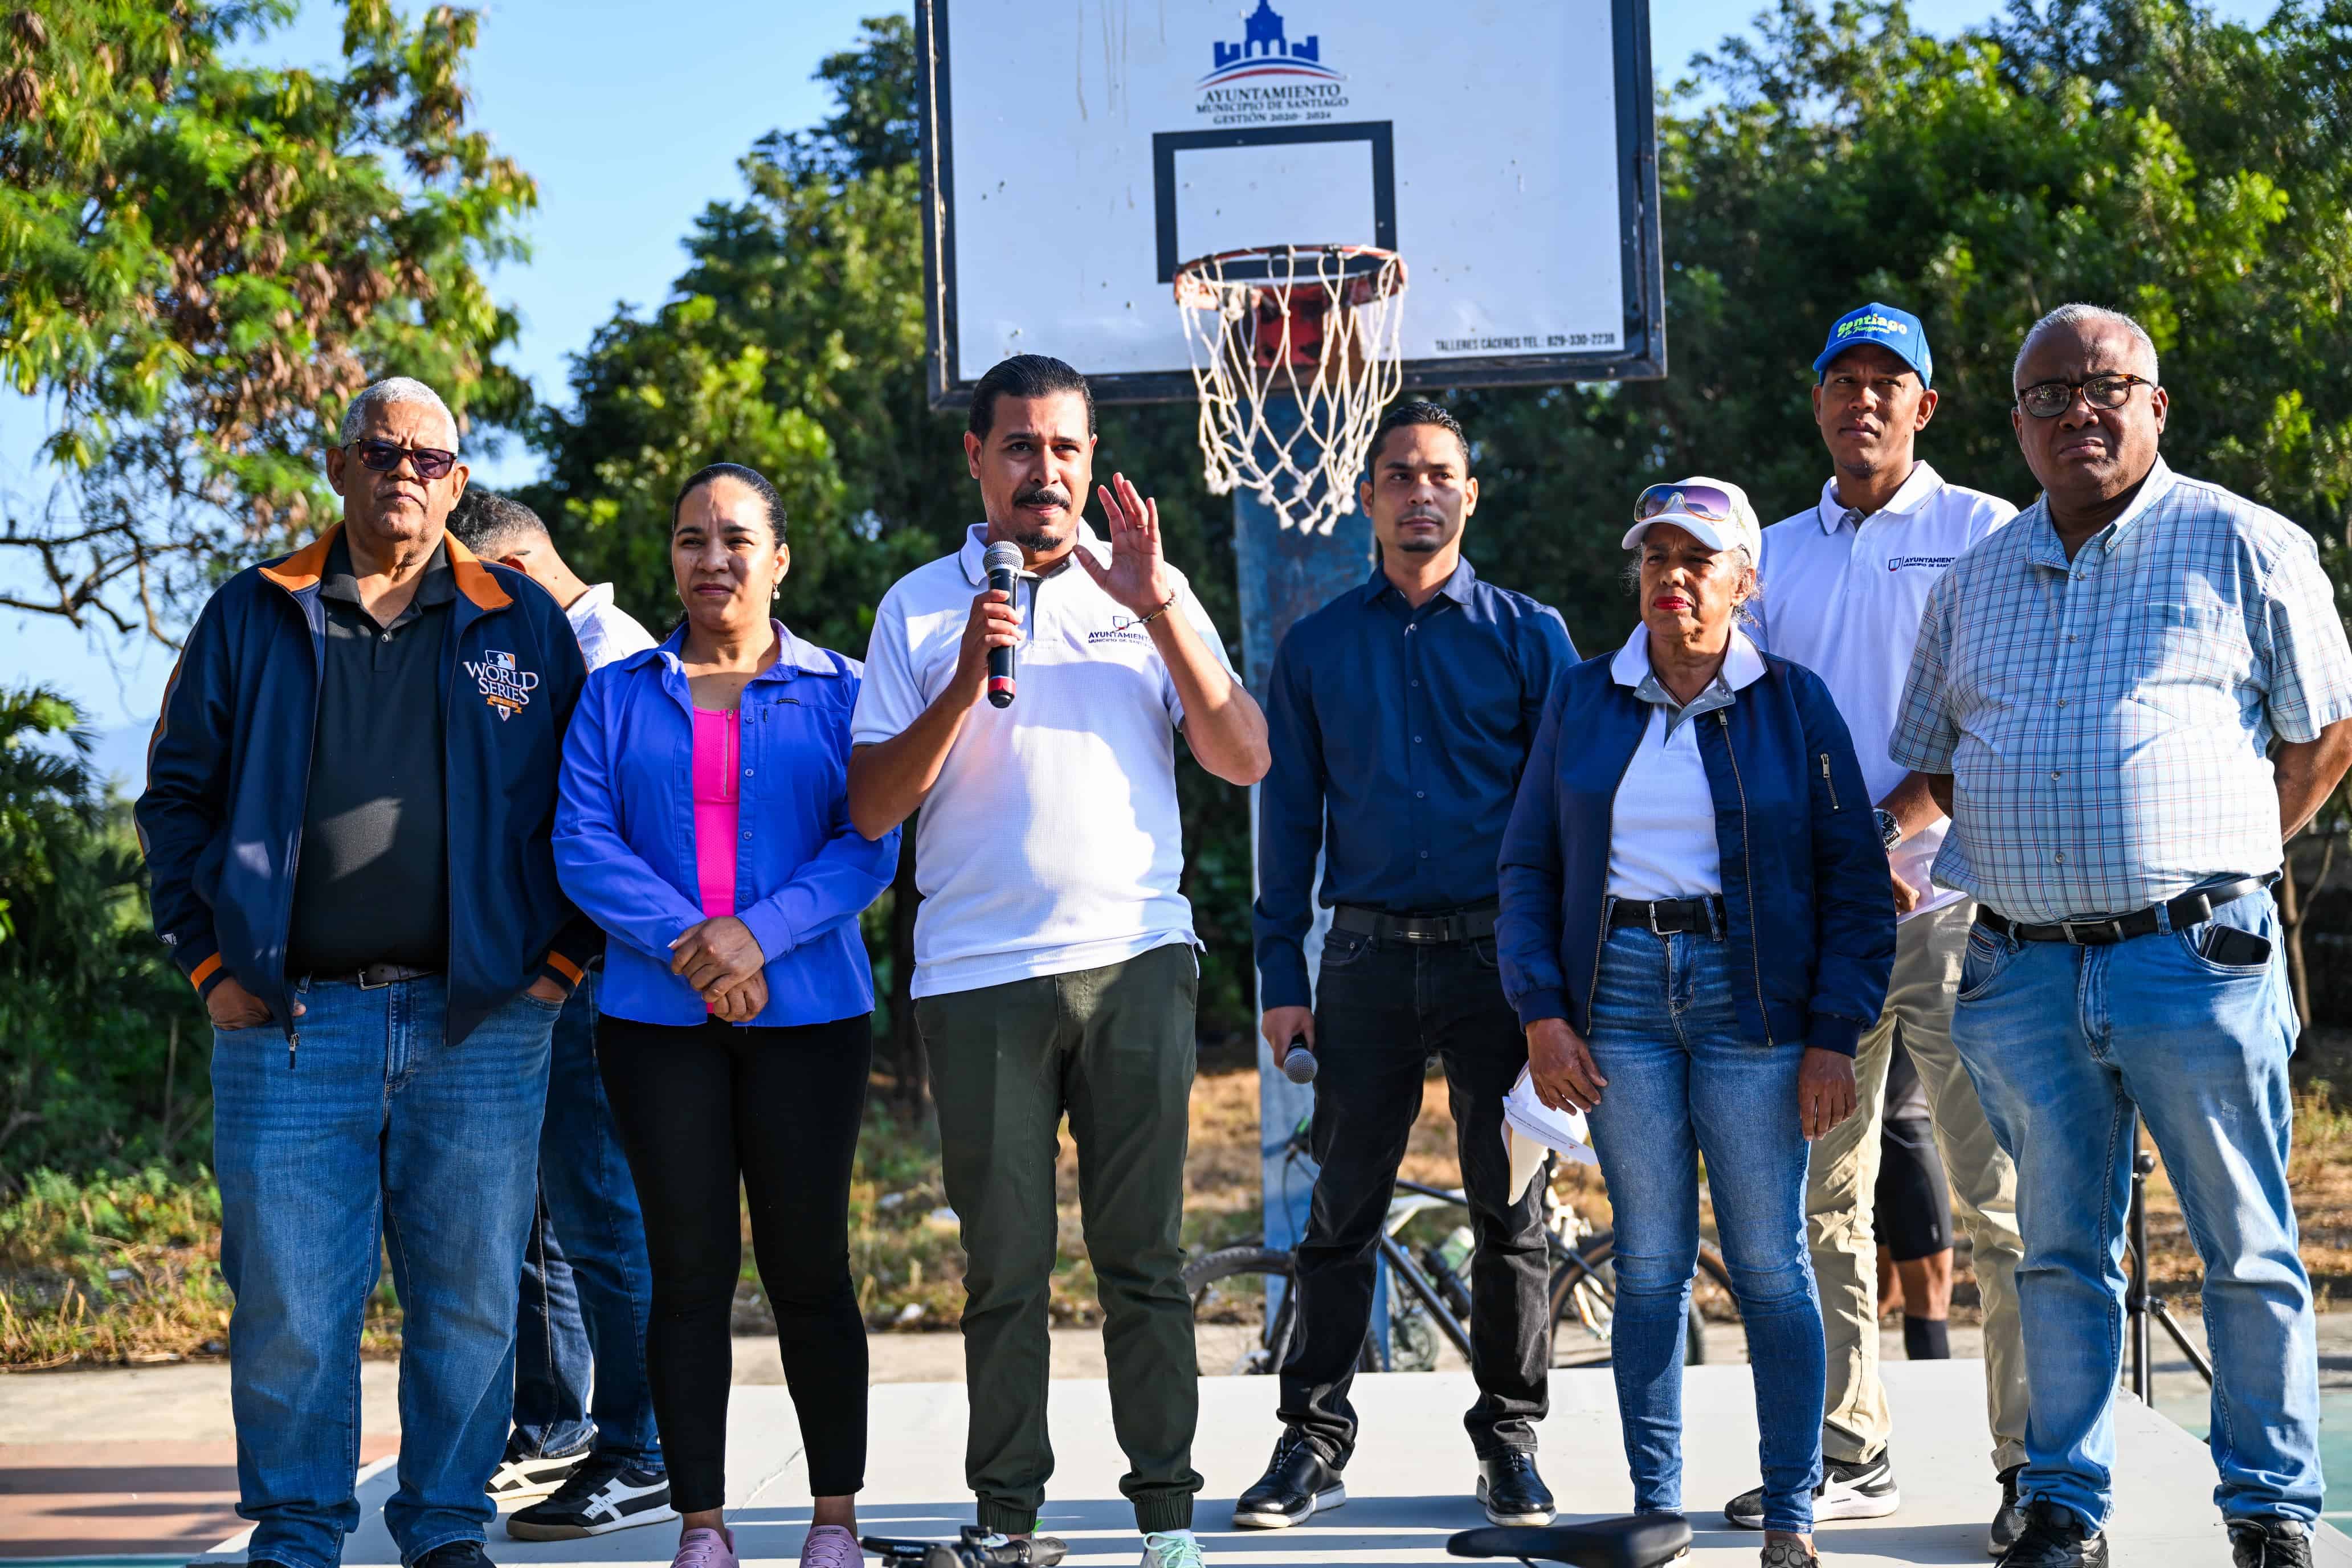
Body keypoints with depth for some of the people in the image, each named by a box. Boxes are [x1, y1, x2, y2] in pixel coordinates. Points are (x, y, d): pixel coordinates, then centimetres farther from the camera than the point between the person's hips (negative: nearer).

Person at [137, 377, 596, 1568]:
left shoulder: (524, 626, 10)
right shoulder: (253, 619, 9)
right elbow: (177, 795, 11)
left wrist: (562, 955, 3)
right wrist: (210, 961, 3)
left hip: (481, 1024, 1)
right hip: (290, 1024, 0)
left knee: (470, 1299, 5)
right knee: (287, 1302, 0)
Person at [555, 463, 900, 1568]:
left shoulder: (840, 694, 7)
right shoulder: (618, 697, 10)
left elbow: (868, 847, -3)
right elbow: (584, 846, 0)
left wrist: (760, 931, -17)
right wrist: (687, 944, -14)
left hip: (807, 1015, -1)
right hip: (657, 1021, 1)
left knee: (808, 1268, 2)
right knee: (689, 1272, 2)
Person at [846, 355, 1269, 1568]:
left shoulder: (1150, 590, 12)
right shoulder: (920, 606, 9)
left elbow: (1244, 760, 2)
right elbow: (871, 808, 2)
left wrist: (1159, 614, -7)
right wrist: (965, 682, -11)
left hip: (1136, 961, 0)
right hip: (979, 974, 0)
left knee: (1143, 1251, 1)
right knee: (1005, 1263, 3)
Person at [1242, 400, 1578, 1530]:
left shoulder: (1528, 634, 5)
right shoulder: (1318, 648, 9)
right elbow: (1289, 818, 9)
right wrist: (1282, 978, 2)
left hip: (1499, 954, -1)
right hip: (1370, 958, 1)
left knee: (1509, 1206, 5)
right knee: (1343, 1206, 3)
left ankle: (1510, 1440, 17)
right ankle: (1314, 1439, 13)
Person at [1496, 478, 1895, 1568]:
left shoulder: (1793, 703, 3)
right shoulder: (1583, 701, 9)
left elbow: (1855, 883, 2)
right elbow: (1528, 865, 9)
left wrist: (1834, 1037, -5)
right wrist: (1542, 1012, -2)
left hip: (1752, 997, -2)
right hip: (1619, 993, 2)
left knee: (1768, 1261, 0)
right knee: (1649, 1260, 4)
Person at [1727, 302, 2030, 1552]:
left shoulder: (1987, 536, 4)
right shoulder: (1776, 555, 17)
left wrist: (1883, 829, -16)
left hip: (1949, 897, -5)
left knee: (2000, 1192, -6)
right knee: (1820, 1191, 6)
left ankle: (2037, 1462, 0)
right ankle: (1846, 1454, 14)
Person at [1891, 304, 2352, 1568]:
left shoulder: (2243, 546, 2)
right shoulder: (1975, 582, 15)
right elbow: (1930, 762, 24)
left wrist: (2220, 858, 5)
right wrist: (2019, 865, 12)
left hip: (2195, 957, -3)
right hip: (2023, 975, 4)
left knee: (2247, 1249, 3)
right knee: (2060, 1250, 9)